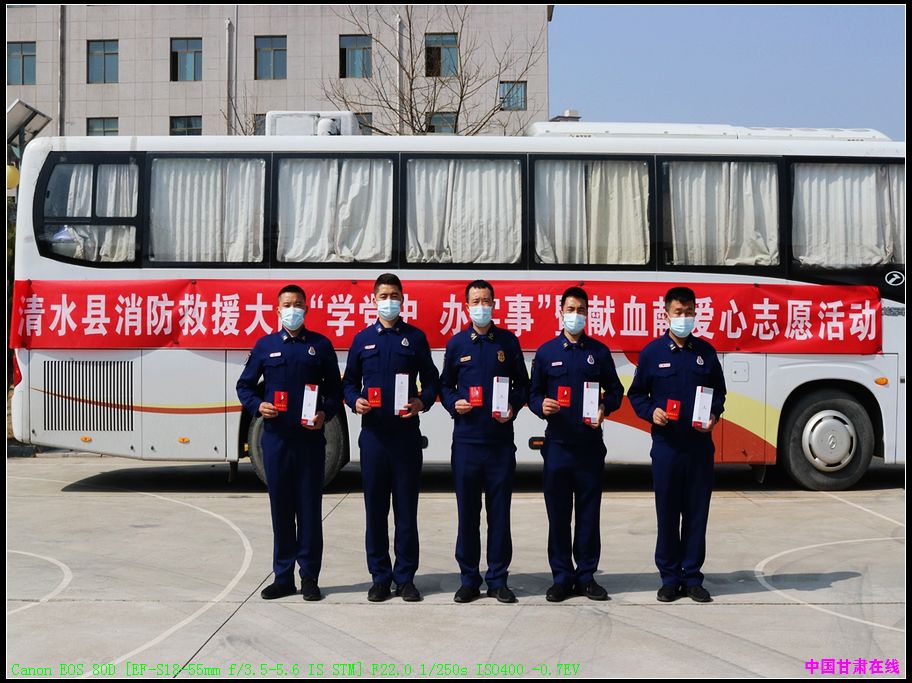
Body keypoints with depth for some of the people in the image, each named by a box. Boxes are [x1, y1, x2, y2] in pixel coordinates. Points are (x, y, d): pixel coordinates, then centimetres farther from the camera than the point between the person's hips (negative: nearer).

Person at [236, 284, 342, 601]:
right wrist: (257, 405, -6)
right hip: (276, 437, 1)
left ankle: (309, 577, 10)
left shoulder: (321, 345, 6)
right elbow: (244, 385, 14)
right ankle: (283, 577, 15)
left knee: (309, 507, 1)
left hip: (310, 437, -1)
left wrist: (326, 413, -9)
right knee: (281, 507, 6)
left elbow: (334, 388, 9)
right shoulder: (265, 345, 9)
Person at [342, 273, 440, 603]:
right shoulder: (363, 339, 10)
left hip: (406, 432, -1)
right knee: (375, 507, 5)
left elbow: (431, 380, 8)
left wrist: (422, 402, -11)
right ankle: (380, 577, 14)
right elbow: (349, 382, 14)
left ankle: (405, 577, 12)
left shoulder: (415, 337, 7)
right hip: (373, 431, 1)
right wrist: (355, 400, -6)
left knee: (406, 507, 3)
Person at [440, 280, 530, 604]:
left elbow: (522, 384, 10)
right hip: (466, 440, 0)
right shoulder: (457, 343, 7)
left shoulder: (508, 341, 6)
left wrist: (513, 407, -8)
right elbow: (445, 385, 13)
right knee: (467, 511, 4)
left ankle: (498, 579, 15)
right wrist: (453, 404, -6)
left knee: (499, 511, 4)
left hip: (500, 440, 0)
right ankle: (469, 579, 15)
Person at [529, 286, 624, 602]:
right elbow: (533, 392, 9)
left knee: (589, 512, 4)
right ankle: (562, 577, 12)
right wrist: (541, 406, -13)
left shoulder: (599, 351, 8)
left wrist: (605, 407, -8)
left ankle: (586, 576, 14)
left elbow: (615, 390, 12)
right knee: (558, 513, 3)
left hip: (590, 443, 1)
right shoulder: (546, 352, 7)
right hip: (557, 442, 0)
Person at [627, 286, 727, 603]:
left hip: (700, 444, 2)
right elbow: (636, 394, 8)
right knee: (667, 513, 4)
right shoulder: (652, 352, 2)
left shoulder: (706, 351, 7)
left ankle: (692, 577, 15)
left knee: (697, 512, 5)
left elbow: (719, 392, 14)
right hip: (666, 444, -1)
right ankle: (670, 578, 14)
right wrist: (651, 412, -11)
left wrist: (714, 416, -4)